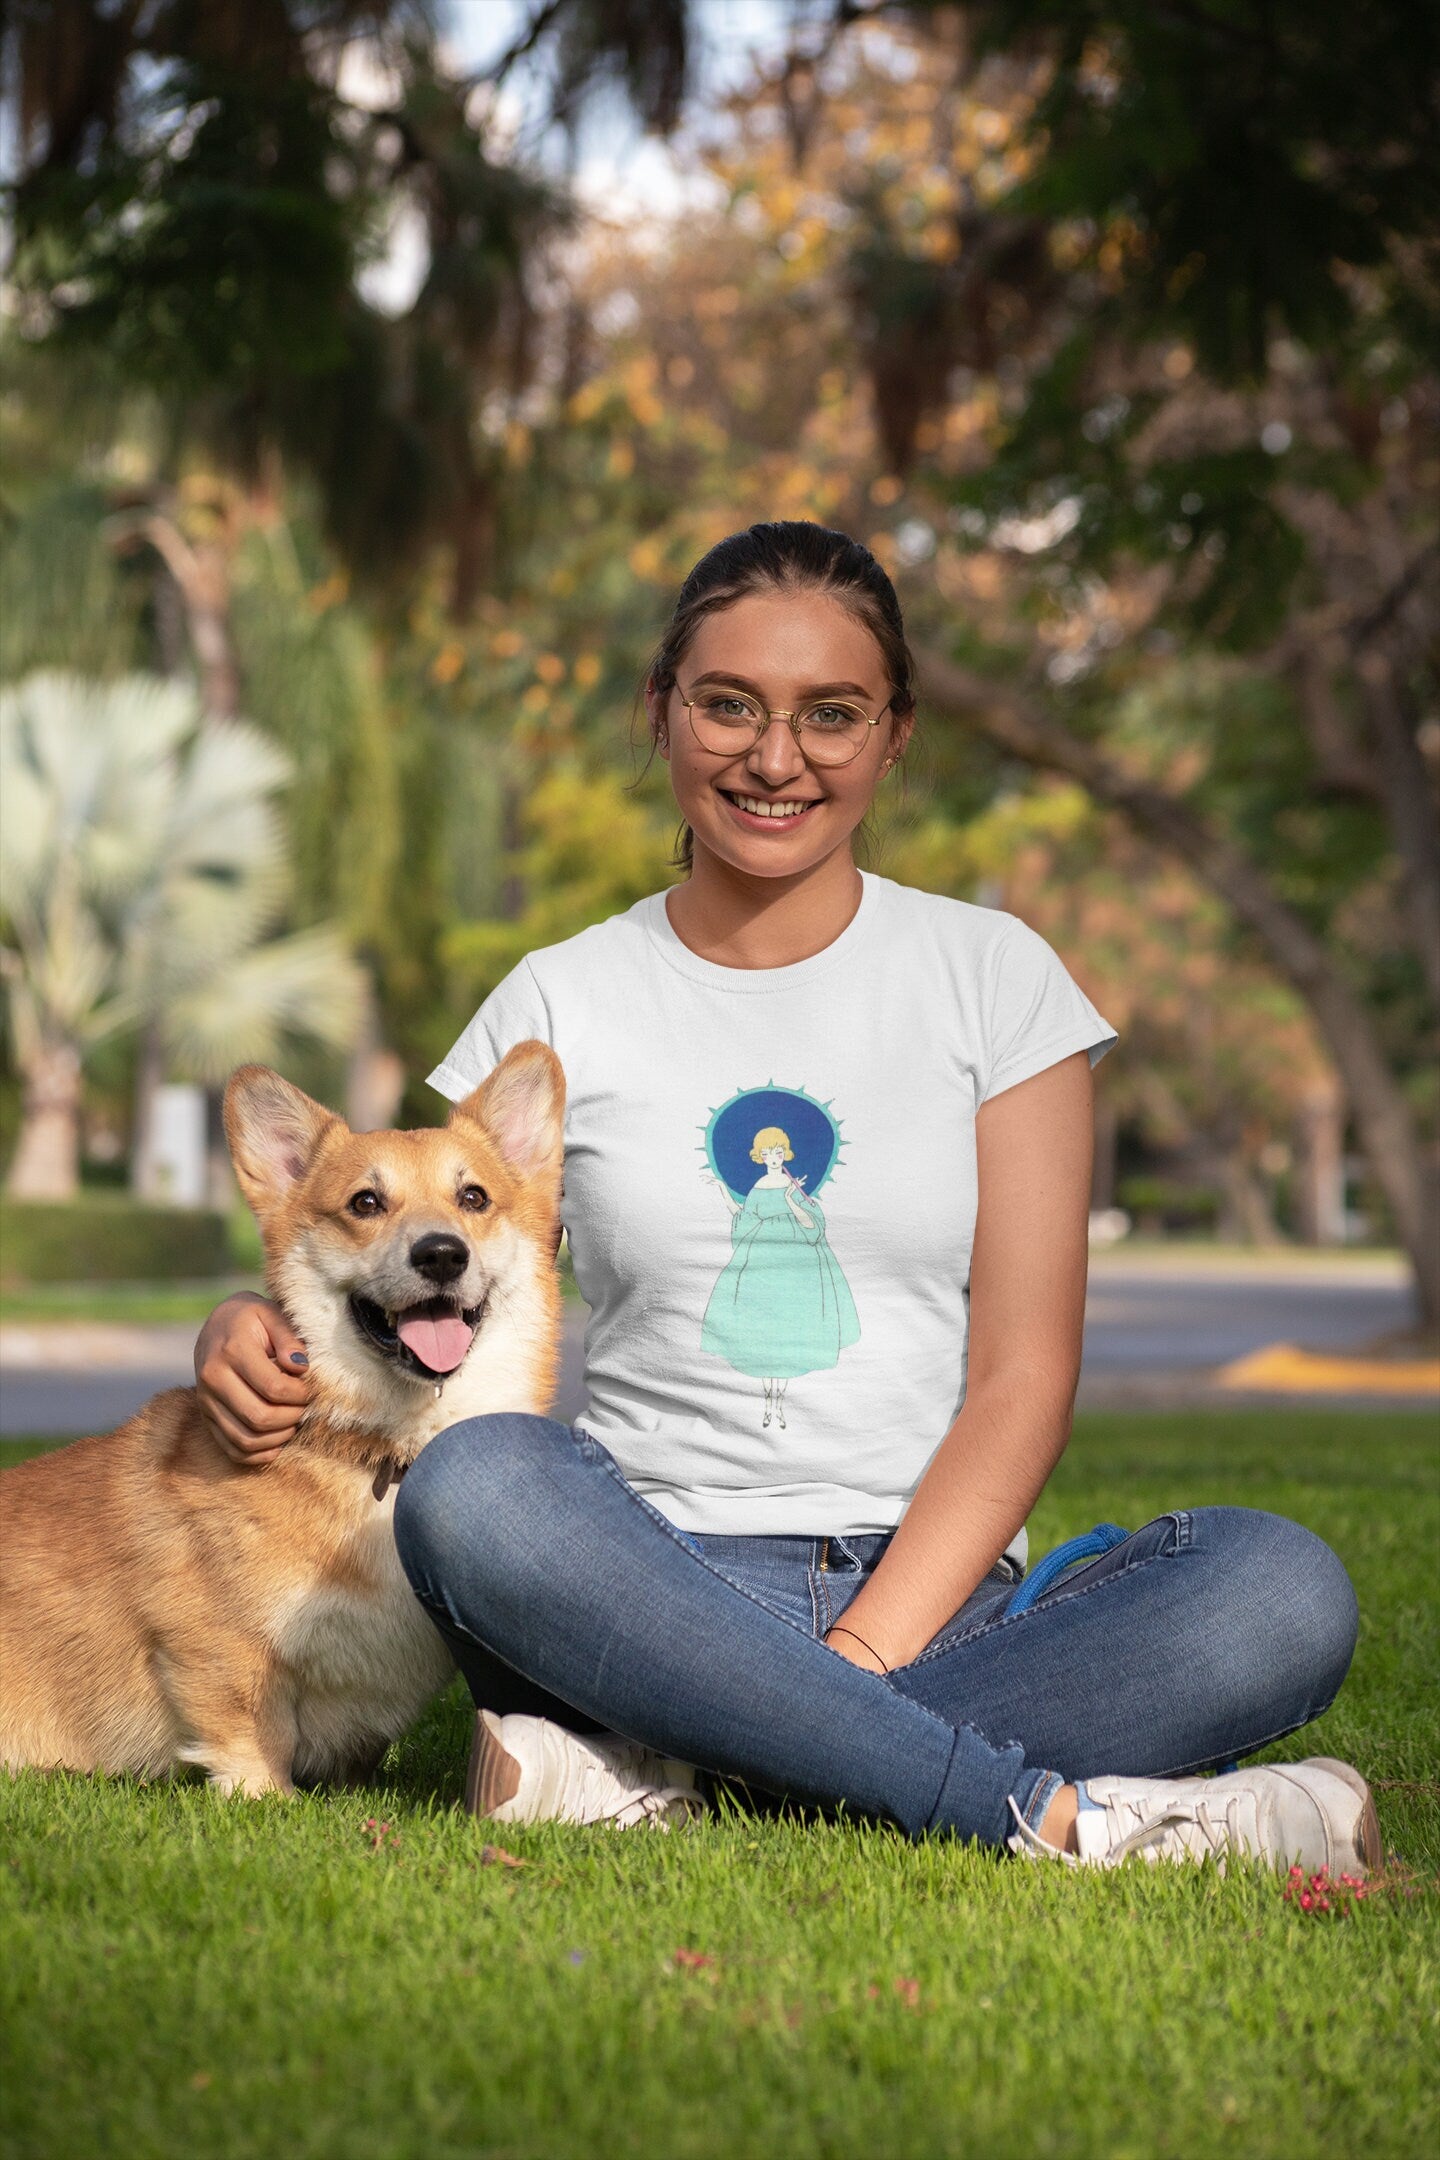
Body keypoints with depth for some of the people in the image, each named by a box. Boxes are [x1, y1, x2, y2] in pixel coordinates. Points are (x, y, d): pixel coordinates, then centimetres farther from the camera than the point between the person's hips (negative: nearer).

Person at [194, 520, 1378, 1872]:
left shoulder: (992, 974, 8)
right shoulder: (561, 1004, 10)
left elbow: (1024, 1378, 1)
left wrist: (867, 1650, -13)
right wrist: (253, 1334, -11)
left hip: (935, 1601, 0)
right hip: (652, 1589, 0)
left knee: (1282, 1590, -29)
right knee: (472, 1485, -33)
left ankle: (649, 1765, -29)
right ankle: (1058, 1814, -33)